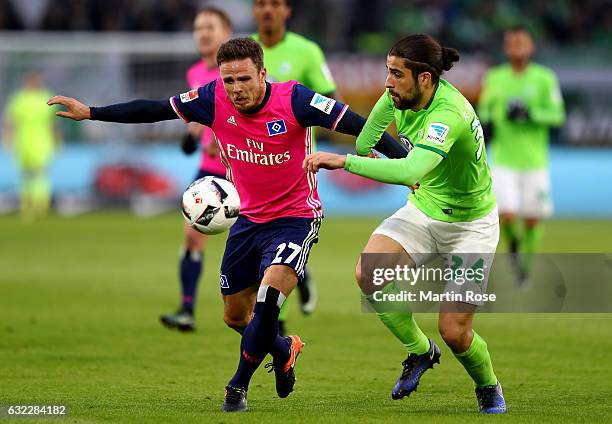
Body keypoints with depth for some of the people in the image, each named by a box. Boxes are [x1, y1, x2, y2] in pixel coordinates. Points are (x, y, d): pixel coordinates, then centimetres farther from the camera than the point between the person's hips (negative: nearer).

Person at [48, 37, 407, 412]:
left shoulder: (293, 100, -22)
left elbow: (356, 124, -22)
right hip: (249, 218, 5)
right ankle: (284, 349, 45)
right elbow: (155, 110, -1)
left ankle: (239, 385, -5)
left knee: (269, 294, -26)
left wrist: (408, 160, -30)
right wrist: (90, 112, -2)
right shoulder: (215, 99, -12)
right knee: (235, 316, 13)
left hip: (295, 217, -5)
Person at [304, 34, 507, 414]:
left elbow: (410, 172, -50)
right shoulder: (399, 95, -11)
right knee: (368, 274, -21)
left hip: (470, 223, -6)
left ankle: (489, 390, 25)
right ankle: (420, 351, 3)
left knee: (454, 332, -8)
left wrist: (343, 161, -50)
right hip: (422, 209, 6)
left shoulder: (448, 114, -34)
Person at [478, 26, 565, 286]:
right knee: (507, 216, -14)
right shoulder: (494, 78, 4)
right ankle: (512, 244, 20)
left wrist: (530, 115, -21)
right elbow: (484, 108, 17)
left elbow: (558, 115, -6)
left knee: (532, 220, 3)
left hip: (535, 161, 0)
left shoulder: (544, 78, -3)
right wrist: (485, 123, -4)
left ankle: (526, 263, 29)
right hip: (504, 161, 0)